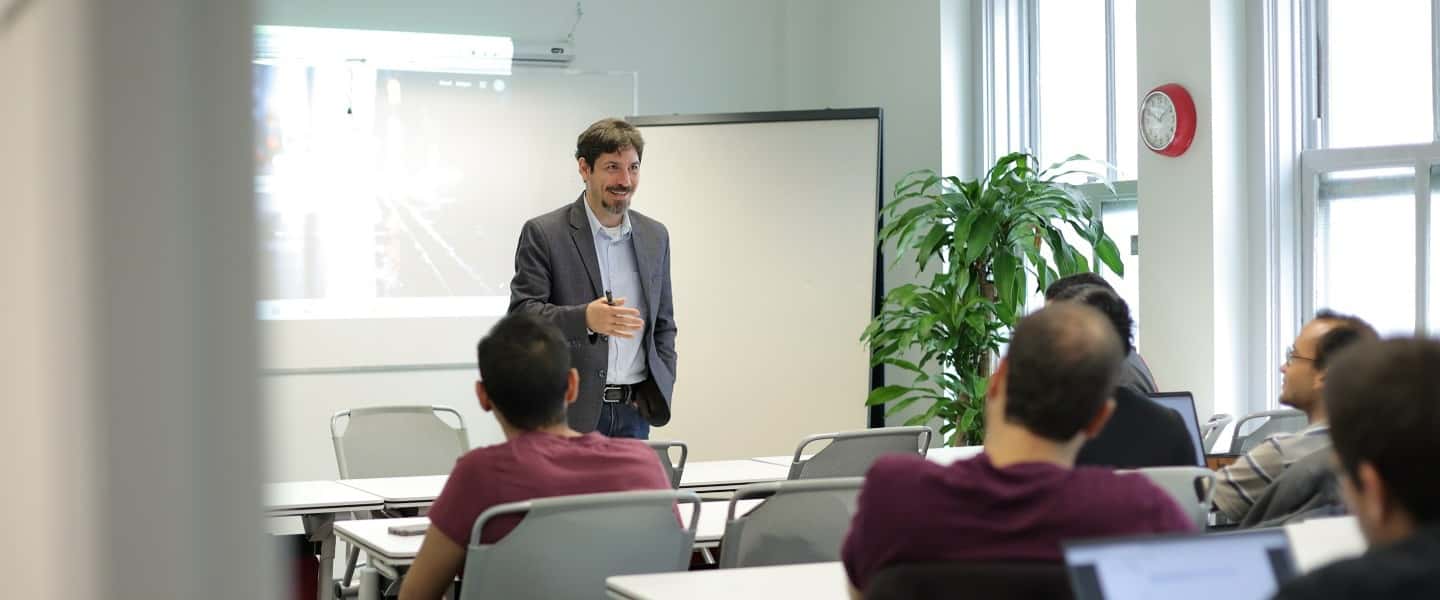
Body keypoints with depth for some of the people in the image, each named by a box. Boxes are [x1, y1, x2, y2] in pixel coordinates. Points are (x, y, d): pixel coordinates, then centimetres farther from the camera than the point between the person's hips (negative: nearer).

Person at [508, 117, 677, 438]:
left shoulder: (654, 235, 12)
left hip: (634, 410, 4)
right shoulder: (543, 233, -4)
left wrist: (661, 388, 5)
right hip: (570, 412, -4)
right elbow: (522, 312, -11)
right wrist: (585, 318, -27)